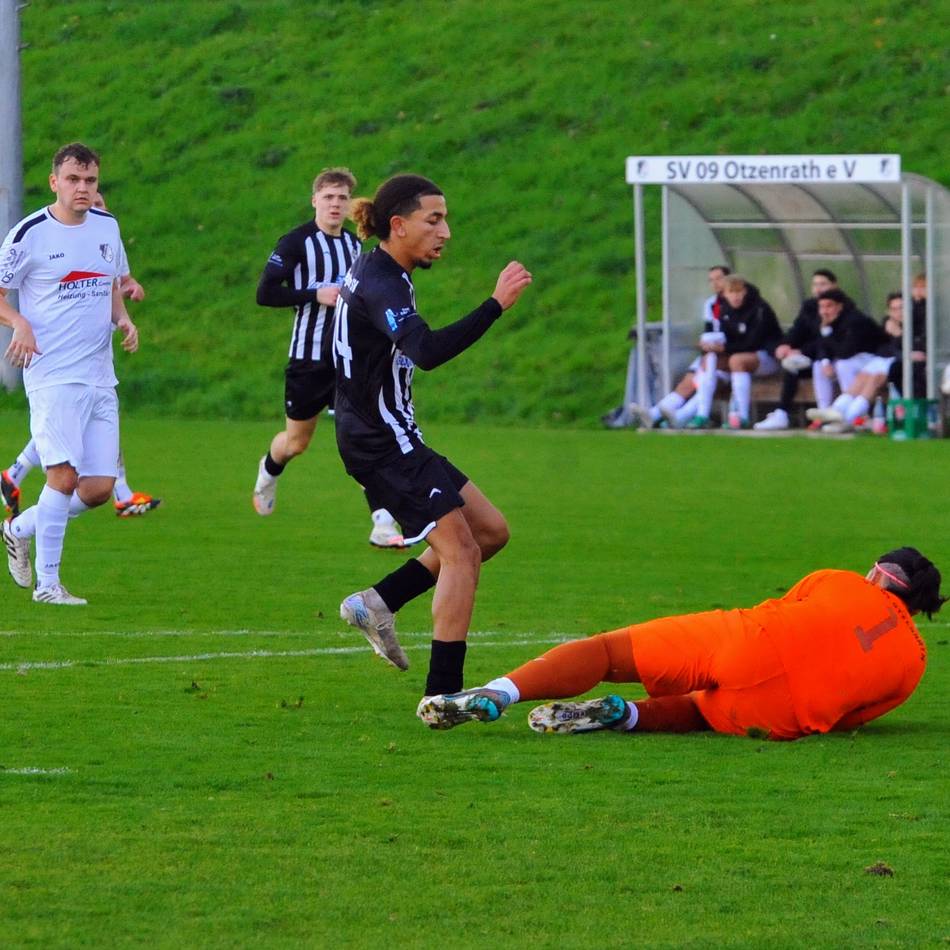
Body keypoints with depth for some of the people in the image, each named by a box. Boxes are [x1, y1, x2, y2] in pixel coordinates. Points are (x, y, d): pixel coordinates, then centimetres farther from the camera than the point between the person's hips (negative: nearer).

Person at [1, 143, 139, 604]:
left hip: (100, 376, 6)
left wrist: (124, 320, 4)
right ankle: (47, 583, -7)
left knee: (99, 488, 2)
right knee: (65, 475, -17)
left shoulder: (107, 227, 10)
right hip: (52, 373, -6)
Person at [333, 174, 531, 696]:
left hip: (387, 435, 10)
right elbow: (427, 350, -39)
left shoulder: (372, 272, 11)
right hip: (384, 443, -10)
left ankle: (377, 602, 14)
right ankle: (443, 695, -12)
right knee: (461, 551, -12)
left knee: (490, 529, 11)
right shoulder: (380, 284, -21)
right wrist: (496, 304, -39)